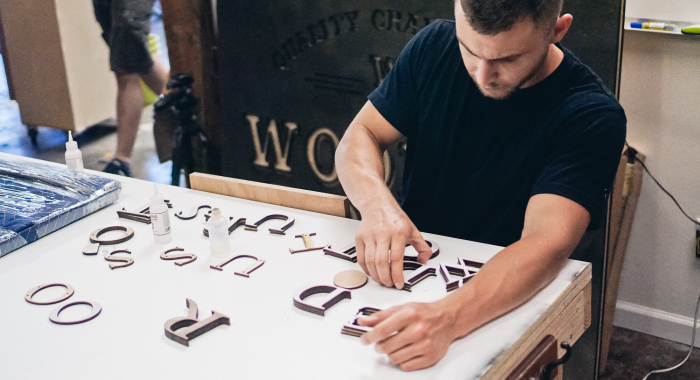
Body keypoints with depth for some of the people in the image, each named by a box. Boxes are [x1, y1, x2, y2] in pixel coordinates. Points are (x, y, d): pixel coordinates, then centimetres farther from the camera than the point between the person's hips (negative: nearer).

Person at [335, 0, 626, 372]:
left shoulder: (592, 116, -18)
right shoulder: (435, 46, -5)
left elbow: (546, 243, -29)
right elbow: (359, 136, 0)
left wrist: (448, 317, -47)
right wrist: (377, 203, -24)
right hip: (401, 272, 3)